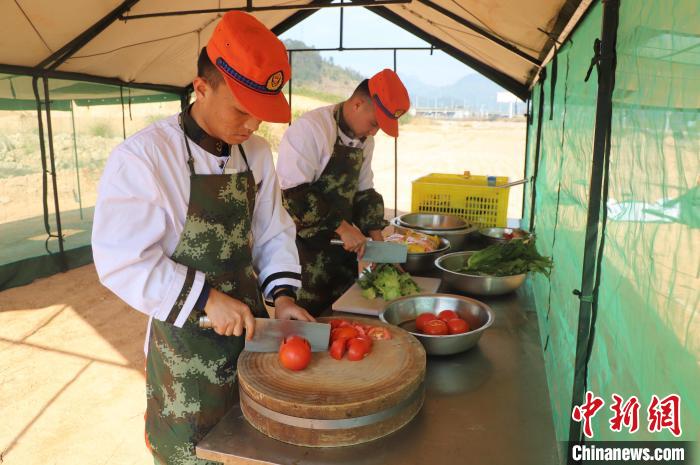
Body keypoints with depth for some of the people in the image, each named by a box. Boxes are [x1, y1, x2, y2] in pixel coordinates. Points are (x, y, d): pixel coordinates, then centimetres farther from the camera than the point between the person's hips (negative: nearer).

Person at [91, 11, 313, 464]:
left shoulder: (257, 153, 1)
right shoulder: (143, 156, -18)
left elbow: (273, 234, 7)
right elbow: (122, 262, -20)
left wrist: (282, 295, -7)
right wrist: (207, 299, -23)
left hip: (252, 326, 5)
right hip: (187, 345, -5)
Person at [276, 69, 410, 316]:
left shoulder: (365, 139, 9)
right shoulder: (310, 128, -19)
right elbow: (294, 194, -25)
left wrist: (378, 241, 4)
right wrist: (342, 227, -23)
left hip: (342, 246, 8)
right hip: (305, 248, -8)